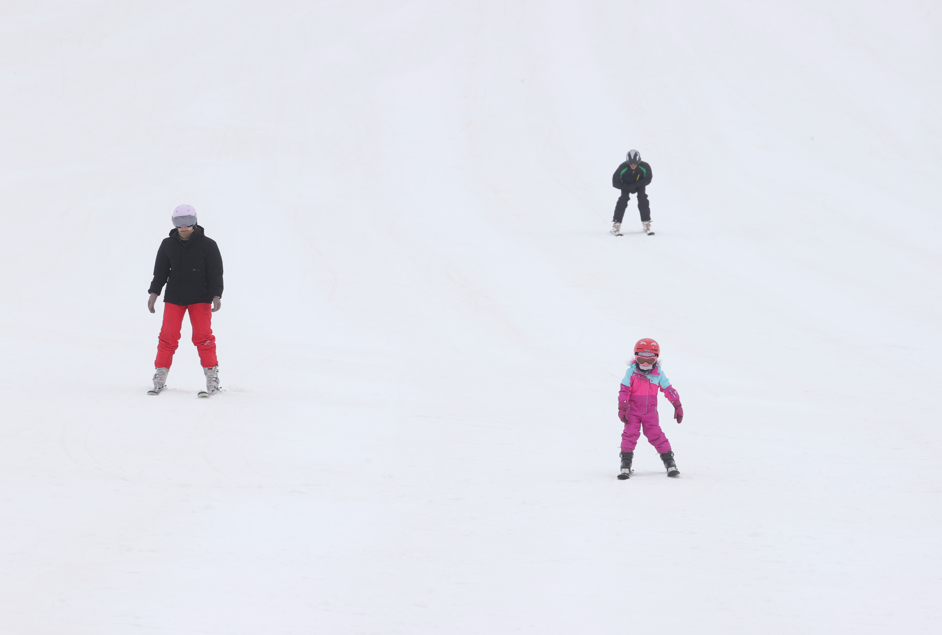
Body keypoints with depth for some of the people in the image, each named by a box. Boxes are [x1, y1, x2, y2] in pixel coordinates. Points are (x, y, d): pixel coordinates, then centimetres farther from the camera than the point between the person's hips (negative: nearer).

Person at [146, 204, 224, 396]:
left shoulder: (207, 245, -5)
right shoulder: (168, 245, 3)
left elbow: (216, 273, -4)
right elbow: (160, 271, 10)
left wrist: (216, 296, -14)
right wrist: (154, 292, 0)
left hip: (200, 298, -2)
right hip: (174, 298, 2)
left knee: (203, 336, -8)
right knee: (168, 336, -2)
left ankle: (212, 379, -3)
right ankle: (160, 378, 6)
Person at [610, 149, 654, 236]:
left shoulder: (645, 167, -31)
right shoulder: (622, 168, -34)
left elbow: (647, 180, -16)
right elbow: (615, 183, -22)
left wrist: (635, 185, -26)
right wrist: (628, 187, -30)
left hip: (639, 183, 1)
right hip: (626, 184, -1)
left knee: (643, 200, -16)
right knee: (623, 199, -20)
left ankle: (646, 223, -6)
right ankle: (616, 224, -16)